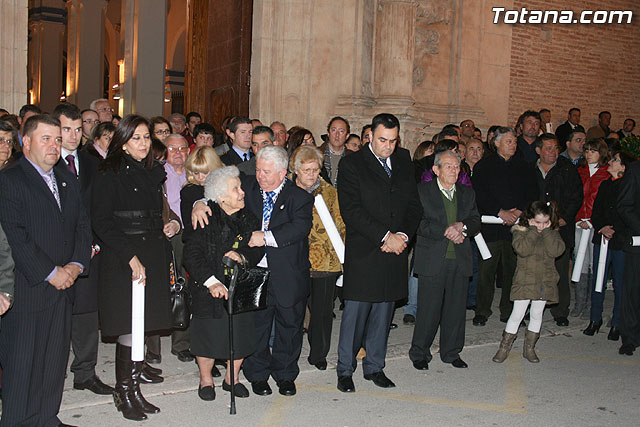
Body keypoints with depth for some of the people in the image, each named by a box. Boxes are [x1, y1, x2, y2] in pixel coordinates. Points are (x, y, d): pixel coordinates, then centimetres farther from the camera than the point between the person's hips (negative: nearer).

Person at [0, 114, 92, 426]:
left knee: (55, 358, 12)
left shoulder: (67, 179, 14)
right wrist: (51, 273, -14)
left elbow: (83, 225, 13)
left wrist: (76, 264, -2)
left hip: (63, 284, 6)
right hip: (27, 288, -6)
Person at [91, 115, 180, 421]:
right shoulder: (109, 174, -6)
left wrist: (168, 225, 4)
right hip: (122, 262, -6)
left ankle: (134, 390, 20)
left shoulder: (152, 173, 15)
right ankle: (124, 394, 12)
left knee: (142, 327, 9)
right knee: (128, 329, -3)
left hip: (152, 258, 6)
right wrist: (131, 257, -17)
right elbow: (102, 223, -13)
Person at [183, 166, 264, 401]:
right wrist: (211, 282, -28)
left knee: (241, 332, 8)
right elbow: (192, 253, -18)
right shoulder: (205, 218, -11)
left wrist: (243, 257, -18)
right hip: (209, 288, -3)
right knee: (209, 331, 6)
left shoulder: (249, 218, 2)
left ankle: (232, 378, 31)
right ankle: (206, 379, 30)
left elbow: (259, 249, 4)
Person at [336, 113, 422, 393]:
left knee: (383, 312, 13)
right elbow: (351, 210, -13)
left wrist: (402, 235, -7)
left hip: (395, 253, 5)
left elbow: (414, 205, 10)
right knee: (355, 313, 1)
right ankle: (345, 370, 17)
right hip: (363, 253, -4)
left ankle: (374, 366, 27)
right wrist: (385, 236, -16)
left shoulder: (404, 162, 11)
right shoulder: (351, 165, -5)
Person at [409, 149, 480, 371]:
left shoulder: (467, 193, 15)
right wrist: (446, 232, -16)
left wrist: (461, 225, -10)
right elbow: (420, 224, -9)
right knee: (429, 308, -2)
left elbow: (476, 223, 10)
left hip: (460, 260, 5)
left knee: (456, 307, 9)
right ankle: (419, 353, 14)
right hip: (432, 259, -4)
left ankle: (451, 352, 25)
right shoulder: (422, 191, 0)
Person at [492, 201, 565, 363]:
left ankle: (529, 348, 24)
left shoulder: (552, 232, 4)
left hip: (544, 281, 3)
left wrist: (546, 231, -14)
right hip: (524, 281, -3)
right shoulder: (520, 230, -4)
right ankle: (504, 347, 10)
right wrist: (534, 231, -19)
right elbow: (522, 249, -22)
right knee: (517, 315, -2)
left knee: (537, 315, 12)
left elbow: (556, 251, -13)